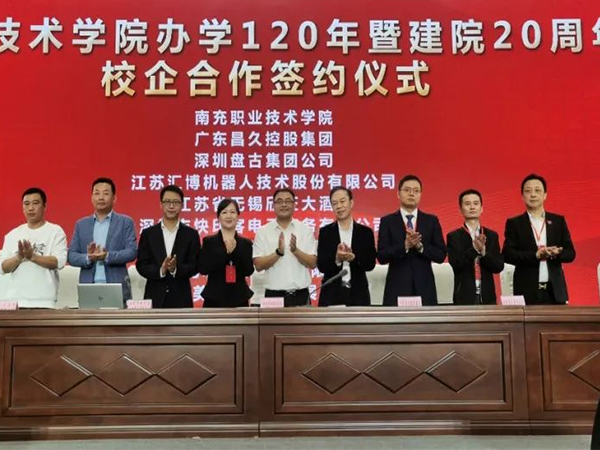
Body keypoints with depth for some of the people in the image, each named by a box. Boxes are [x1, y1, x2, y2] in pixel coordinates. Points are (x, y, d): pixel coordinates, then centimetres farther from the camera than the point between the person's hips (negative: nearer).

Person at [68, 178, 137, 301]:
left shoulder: (125, 222, 6)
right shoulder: (81, 224, 14)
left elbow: (132, 252, -4)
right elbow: (71, 255, 8)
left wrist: (107, 256, -20)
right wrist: (88, 258, -13)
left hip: (117, 290, -2)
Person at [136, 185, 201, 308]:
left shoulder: (191, 234, 5)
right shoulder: (148, 233, 6)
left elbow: (195, 266, 0)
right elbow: (141, 265, 2)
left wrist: (176, 268, -18)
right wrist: (160, 270, -16)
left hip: (181, 297, 0)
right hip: (155, 296, 0)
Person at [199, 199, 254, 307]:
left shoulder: (246, 243, 6)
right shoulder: (209, 241, 3)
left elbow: (249, 271, -5)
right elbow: (203, 269, -9)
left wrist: (235, 250, -16)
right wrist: (225, 252, -16)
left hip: (239, 298, 1)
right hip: (214, 298, -1)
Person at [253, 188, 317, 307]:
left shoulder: (305, 230, 3)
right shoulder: (262, 232, 1)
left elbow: (313, 263, 0)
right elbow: (258, 265, -5)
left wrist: (295, 250, -17)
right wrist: (278, 252, -19)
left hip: (300, 294, 1)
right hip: (274, 294, -1)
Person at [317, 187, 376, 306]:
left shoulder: (366, 232, 6)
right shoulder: (325, 232, 5)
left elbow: (370, 264, -1)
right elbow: (321, 265, -2)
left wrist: (354, 257, -21)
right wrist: (336, 259, -23)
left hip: (358, 294, 1)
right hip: (331, 294, -1)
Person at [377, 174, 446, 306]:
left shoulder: (431, 221, 9)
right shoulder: (387, 221, 4)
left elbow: (441, 255, 3)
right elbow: (381, 257, -5)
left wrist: (420, 246, -13)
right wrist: (405, 245, -19)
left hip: (424, 289, 2)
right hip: (397, 288, -1)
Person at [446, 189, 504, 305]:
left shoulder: (491, 235, 10)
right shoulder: (454, 236, 2)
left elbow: (499, 266, 2)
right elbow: (456, 264, -11)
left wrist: (483, 251, -13)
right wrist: (474, 249, -21)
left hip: (487, 296, 3)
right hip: (464, 297, -3)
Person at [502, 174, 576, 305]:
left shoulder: (559, 221, 12)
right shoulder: (514, 223, 5)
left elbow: (570, 253, 9)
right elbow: (507, 254, -4)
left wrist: (555, 253, -13)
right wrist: (535, 255, -17)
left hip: (555, 290, 2)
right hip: (527, 291, -2)